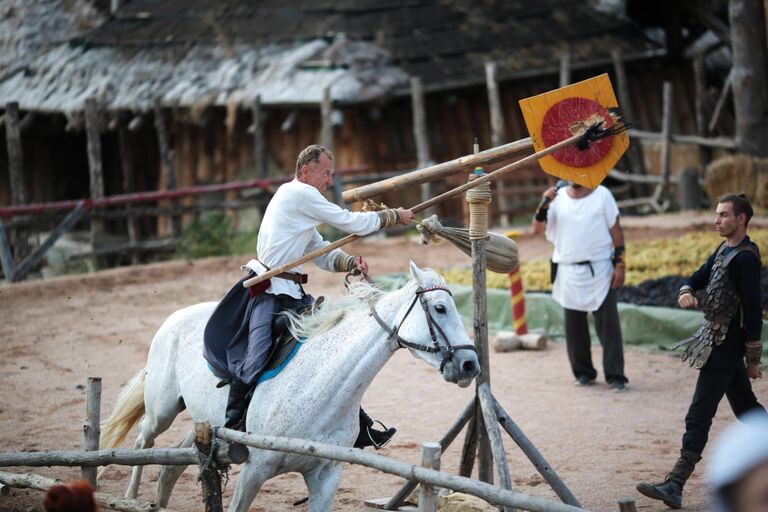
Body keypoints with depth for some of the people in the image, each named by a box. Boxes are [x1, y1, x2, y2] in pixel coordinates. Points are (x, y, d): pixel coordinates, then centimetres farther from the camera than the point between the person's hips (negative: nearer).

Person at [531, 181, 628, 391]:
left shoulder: (602, 194, 0)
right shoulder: (557, 197, 3)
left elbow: (616, 230, 1)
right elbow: (537, 230, -2)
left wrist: (620, 264, -5)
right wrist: (544, 204, -17)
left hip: (600, 270, -2)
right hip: (569, 273, 2)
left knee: (608, 324, -5)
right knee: (574, 325, 7)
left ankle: (615, 376, -2)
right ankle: (583, 372, 21)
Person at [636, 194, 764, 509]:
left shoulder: (746, 258, -17)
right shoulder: (723, 250, 12)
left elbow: (753, 312, -18)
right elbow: (697, 278, 17)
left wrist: (753, 359, -16)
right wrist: (686, 292, -9)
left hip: (725, 346, -10)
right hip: (715, 339, 10)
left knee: (699, 415, -11)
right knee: (746, 406, 18)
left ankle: (675, 486, -12)